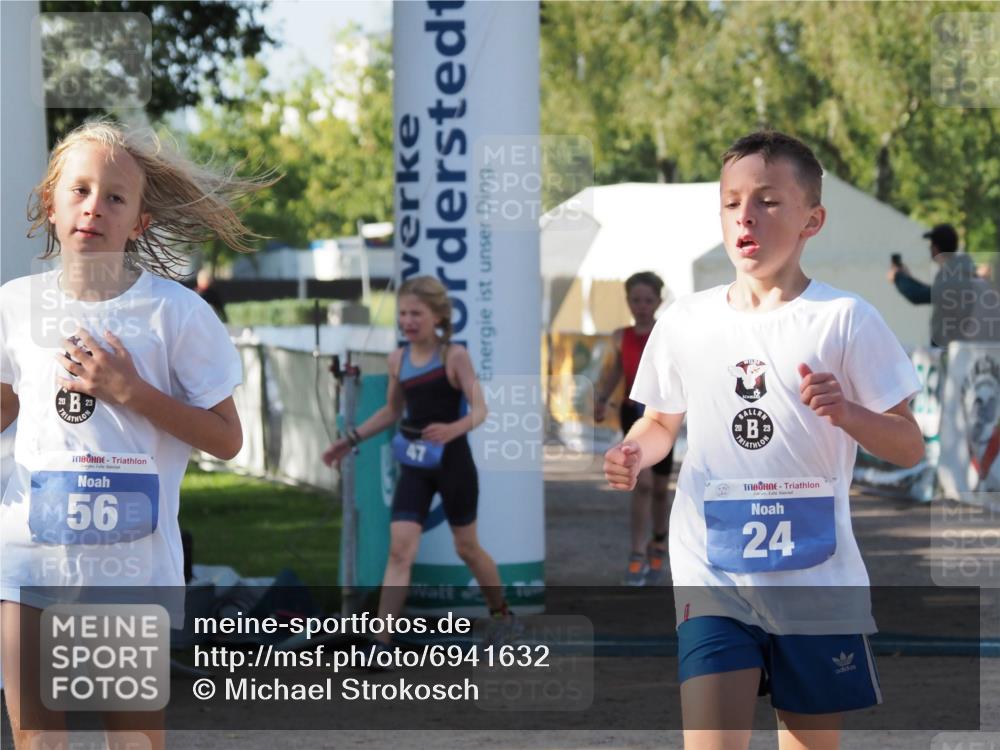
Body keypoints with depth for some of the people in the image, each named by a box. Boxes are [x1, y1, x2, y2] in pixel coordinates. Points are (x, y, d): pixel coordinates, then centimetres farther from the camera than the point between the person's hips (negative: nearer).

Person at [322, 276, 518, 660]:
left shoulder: (454, 356, -11)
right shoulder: (398, 359, 3)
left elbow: (479, 409, -17)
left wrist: (454, 428, -38)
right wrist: (352, 439, 15)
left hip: (452, 462, -3)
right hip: (414, 466, 4)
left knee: (466, 548, 12)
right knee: (400, 549, -8)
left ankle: (502, 615, 37)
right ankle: (380, 644, -12)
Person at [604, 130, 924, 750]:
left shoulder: (845, 319, -4)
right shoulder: (686, 322, 5)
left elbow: (910, 448, -2)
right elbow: (663, 421, 21)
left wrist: (845, 412, -21)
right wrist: (636, 453, -2)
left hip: (819, 579, -1)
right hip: (713, 579, 1)